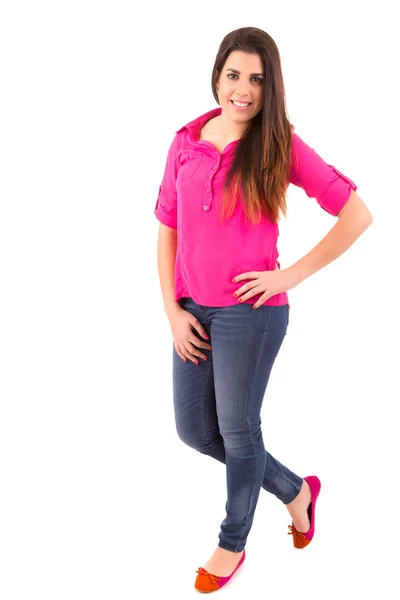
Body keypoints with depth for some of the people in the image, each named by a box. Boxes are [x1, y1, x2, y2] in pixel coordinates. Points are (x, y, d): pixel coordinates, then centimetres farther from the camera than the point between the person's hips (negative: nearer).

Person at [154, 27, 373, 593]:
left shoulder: (281, 147, -9)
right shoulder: (186, 142, 3)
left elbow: (358, 214, -10)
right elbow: (167, 229, 6)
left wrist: (292, 274, -13)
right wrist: (173, 311, -1)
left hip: (251, 312, -5)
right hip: (193, 312, 6)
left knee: (238, 429, 9)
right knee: (195, 430, 15)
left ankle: (232, 544, 35)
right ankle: (294, 489, 37)